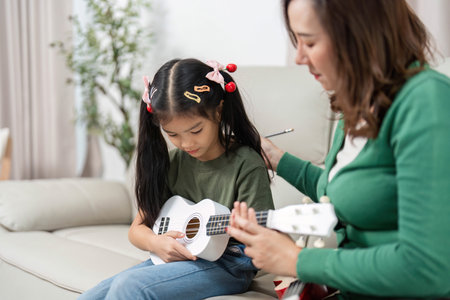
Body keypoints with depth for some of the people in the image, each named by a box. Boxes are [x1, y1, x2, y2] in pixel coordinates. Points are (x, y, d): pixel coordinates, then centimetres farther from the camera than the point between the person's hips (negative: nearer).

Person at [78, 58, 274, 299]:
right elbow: (137, 229, 10)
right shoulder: (172, 163, 5)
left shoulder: (246, 165, -13)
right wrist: (155, 242, -11)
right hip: (173, 258, 6)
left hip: (227, 265, -6)